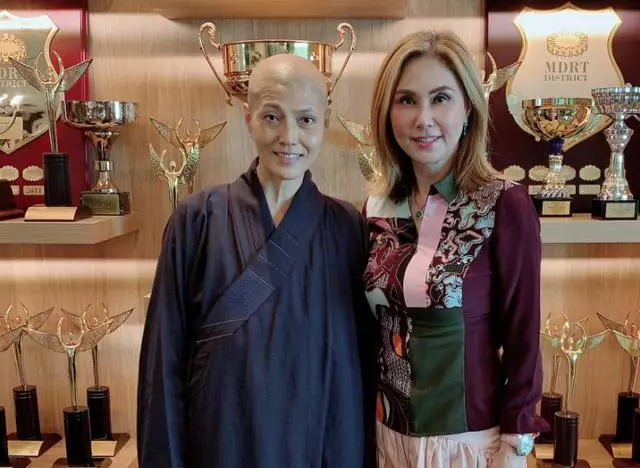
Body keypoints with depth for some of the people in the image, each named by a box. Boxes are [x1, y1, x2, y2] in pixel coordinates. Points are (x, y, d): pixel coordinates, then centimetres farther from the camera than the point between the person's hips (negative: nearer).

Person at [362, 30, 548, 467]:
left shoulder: (504, 204, -16)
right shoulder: (377, 208, -3)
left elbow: (522, 336, -11)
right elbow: (374, 326, 6)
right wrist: (373, 419, 8)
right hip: (393, 432, 4)